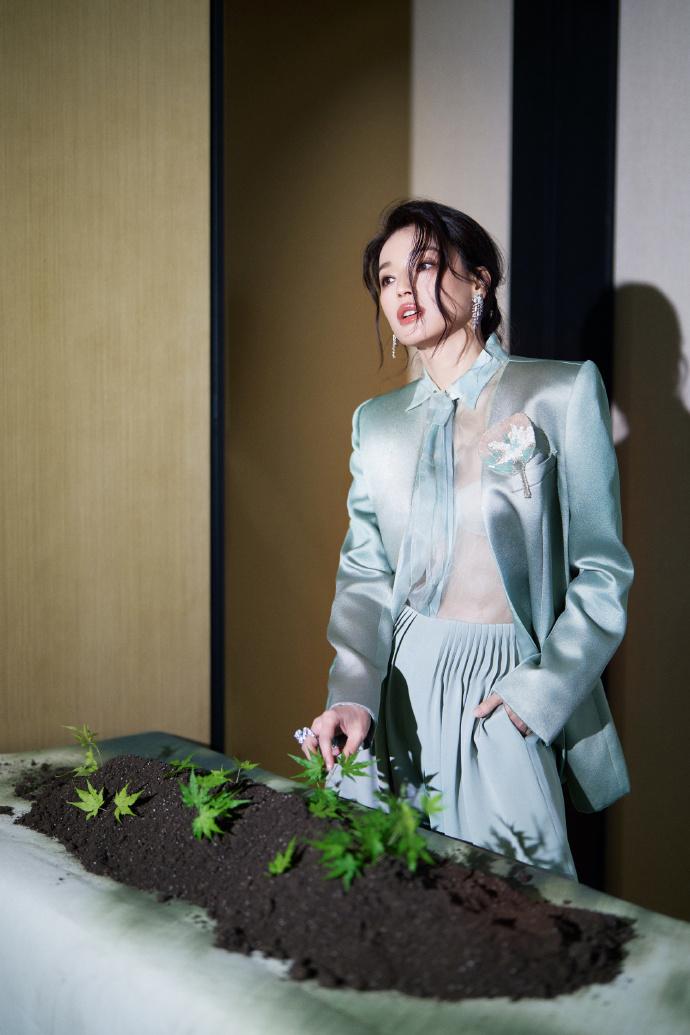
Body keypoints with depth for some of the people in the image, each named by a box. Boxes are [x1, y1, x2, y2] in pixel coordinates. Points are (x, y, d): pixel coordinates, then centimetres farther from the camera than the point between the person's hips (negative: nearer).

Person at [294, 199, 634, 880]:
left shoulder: (562, 394, -3)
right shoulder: (377, 421, 11)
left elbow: (602, 571, -4)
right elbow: (364, 573, 8)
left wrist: (539, 695, -12)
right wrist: (353, 693, -9)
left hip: (515, 688, -3)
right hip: (405, 681, 4)